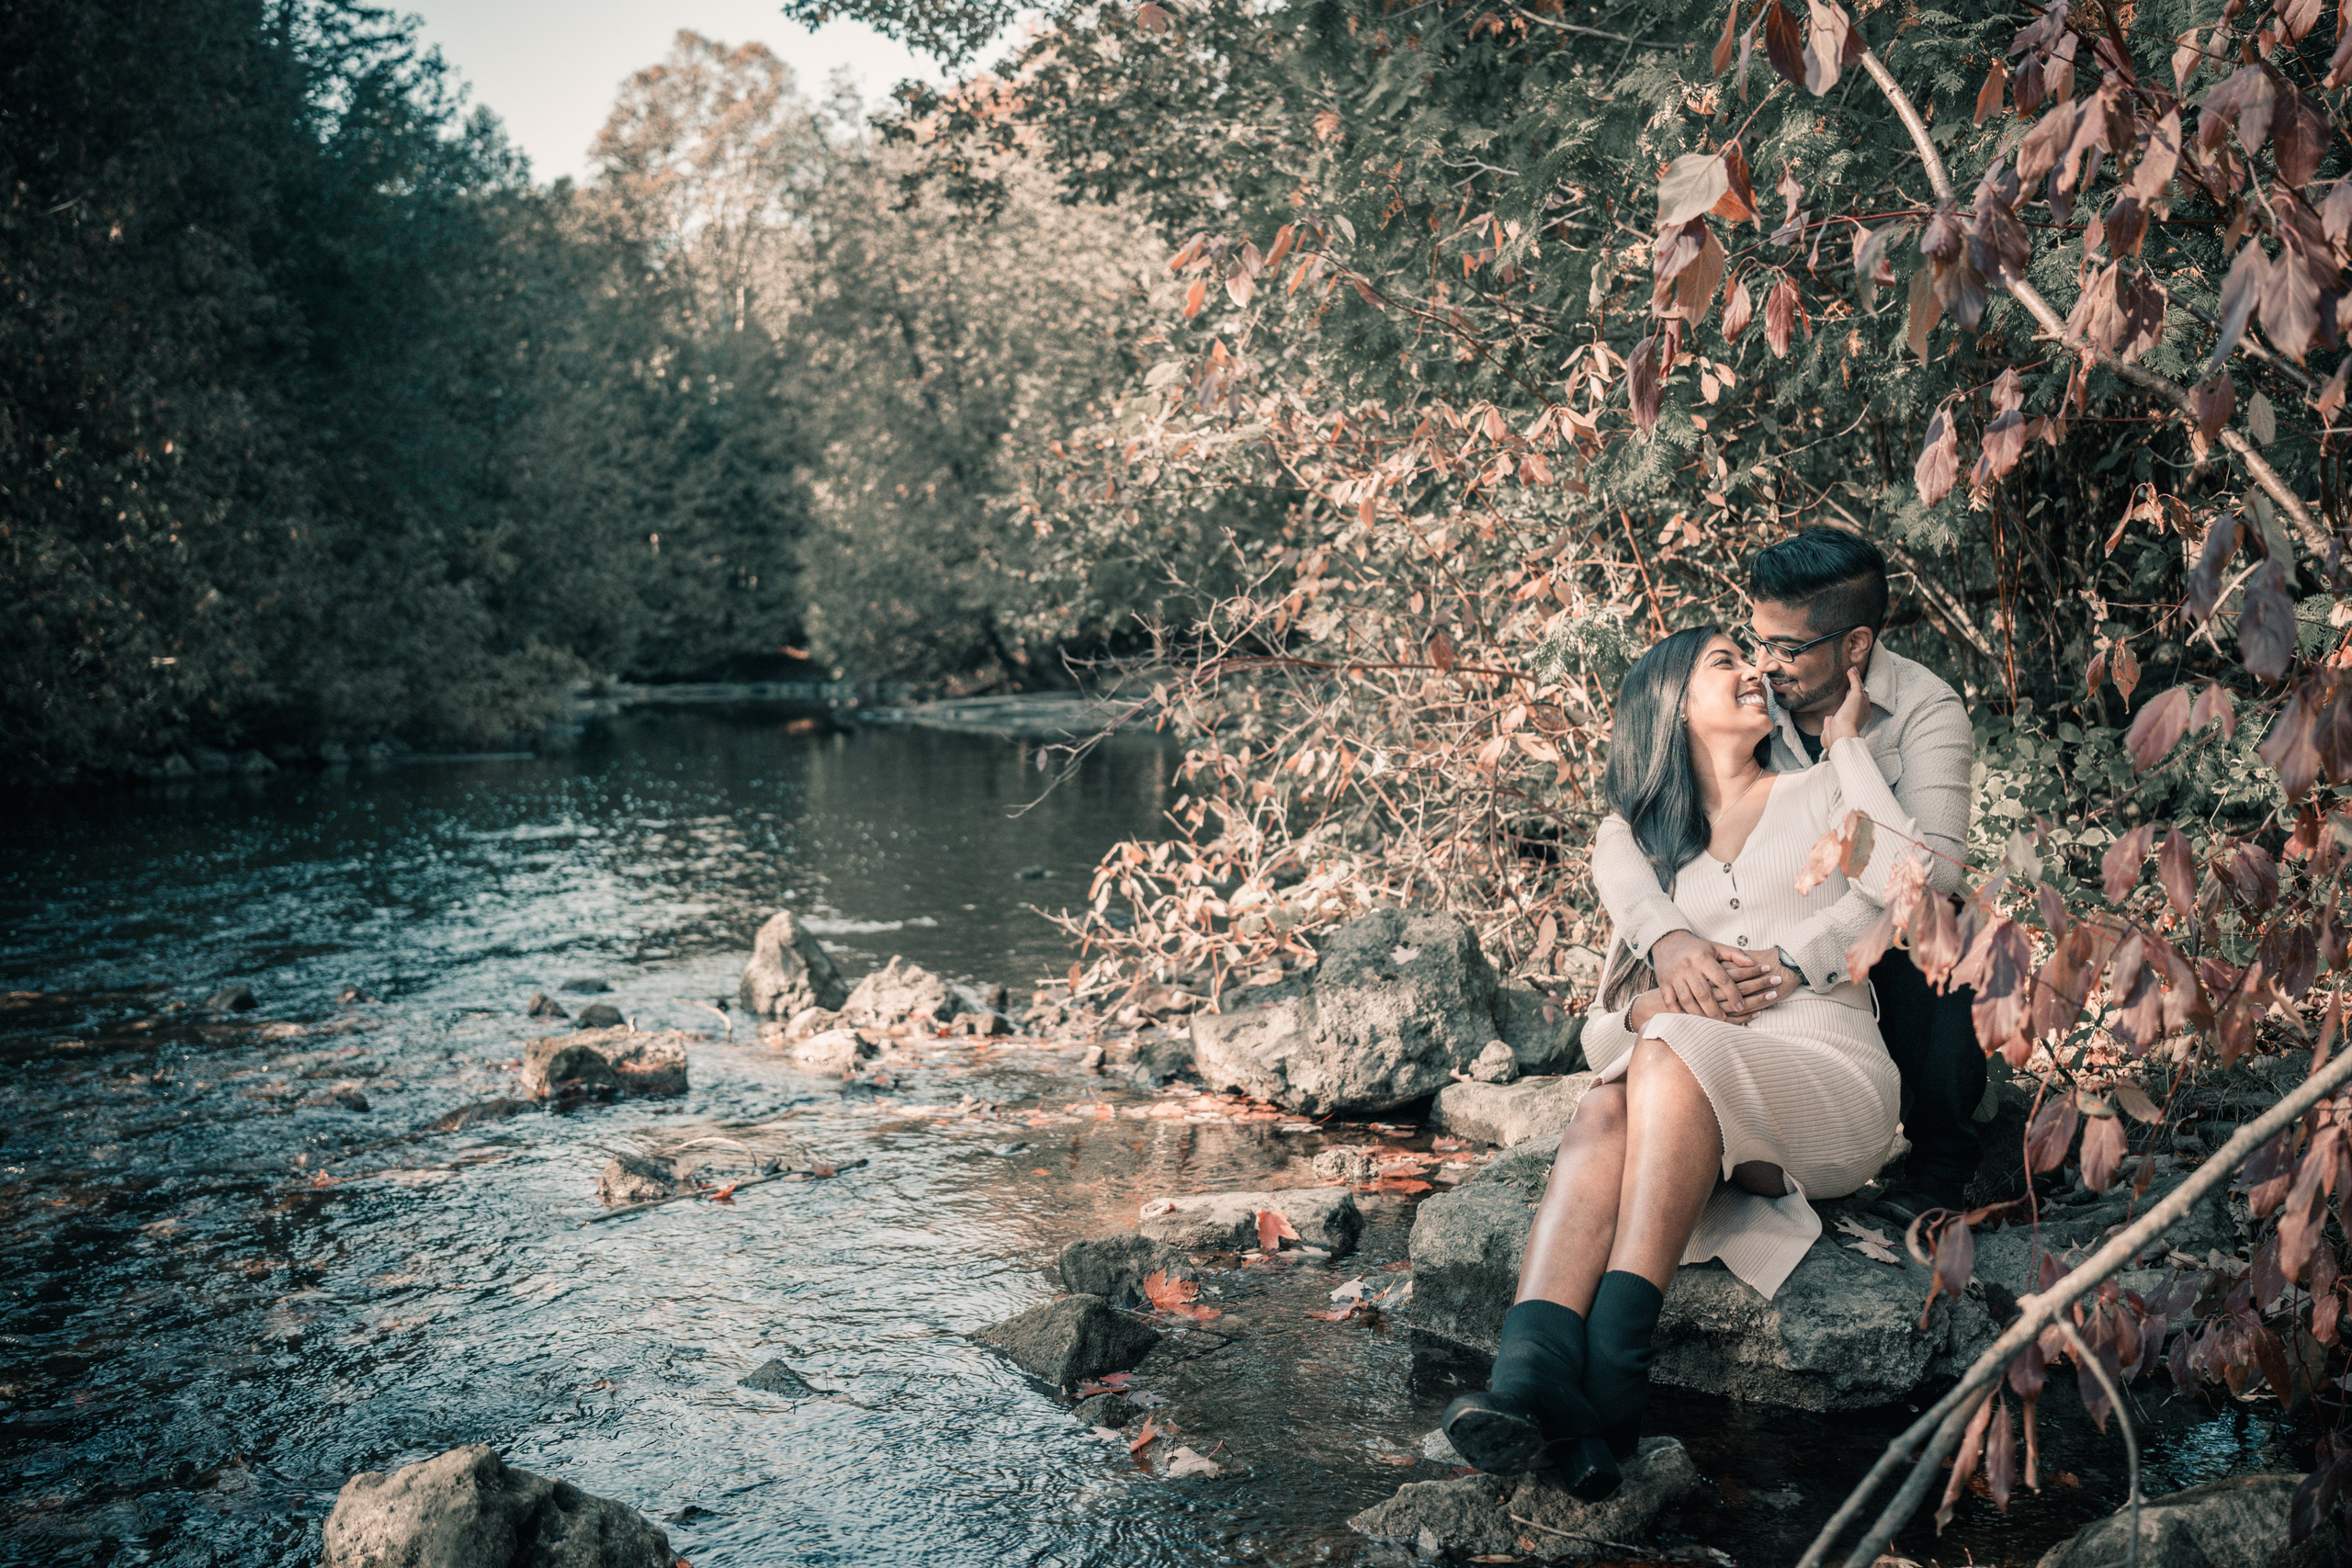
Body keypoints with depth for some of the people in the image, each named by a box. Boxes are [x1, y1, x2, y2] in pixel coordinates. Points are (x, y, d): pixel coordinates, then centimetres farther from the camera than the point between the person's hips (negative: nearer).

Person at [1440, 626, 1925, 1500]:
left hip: (1830, 1079, -2)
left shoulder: (1819, 795, 16)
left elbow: (1906, 879, -8)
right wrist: (1646, 1008, -10)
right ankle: (1528, 1384, -51)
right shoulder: (1653, 844, 23)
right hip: (1697, 1098, 2)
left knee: (1670, 1062, -34)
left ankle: (1611, 1378, -42)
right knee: (1605, 1115, -32)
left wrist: (1846, 745, 3)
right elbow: (1604, 1023, 14)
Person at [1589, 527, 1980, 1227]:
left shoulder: (1925, 710, -19)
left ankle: (1942, 1156, -7)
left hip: (1891, 943, -3)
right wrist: (1665, 937, -42)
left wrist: (1798, 959, -50)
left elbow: (1931, 859, -36)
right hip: (1775, 940, 3)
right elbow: (1618, 835, -19)